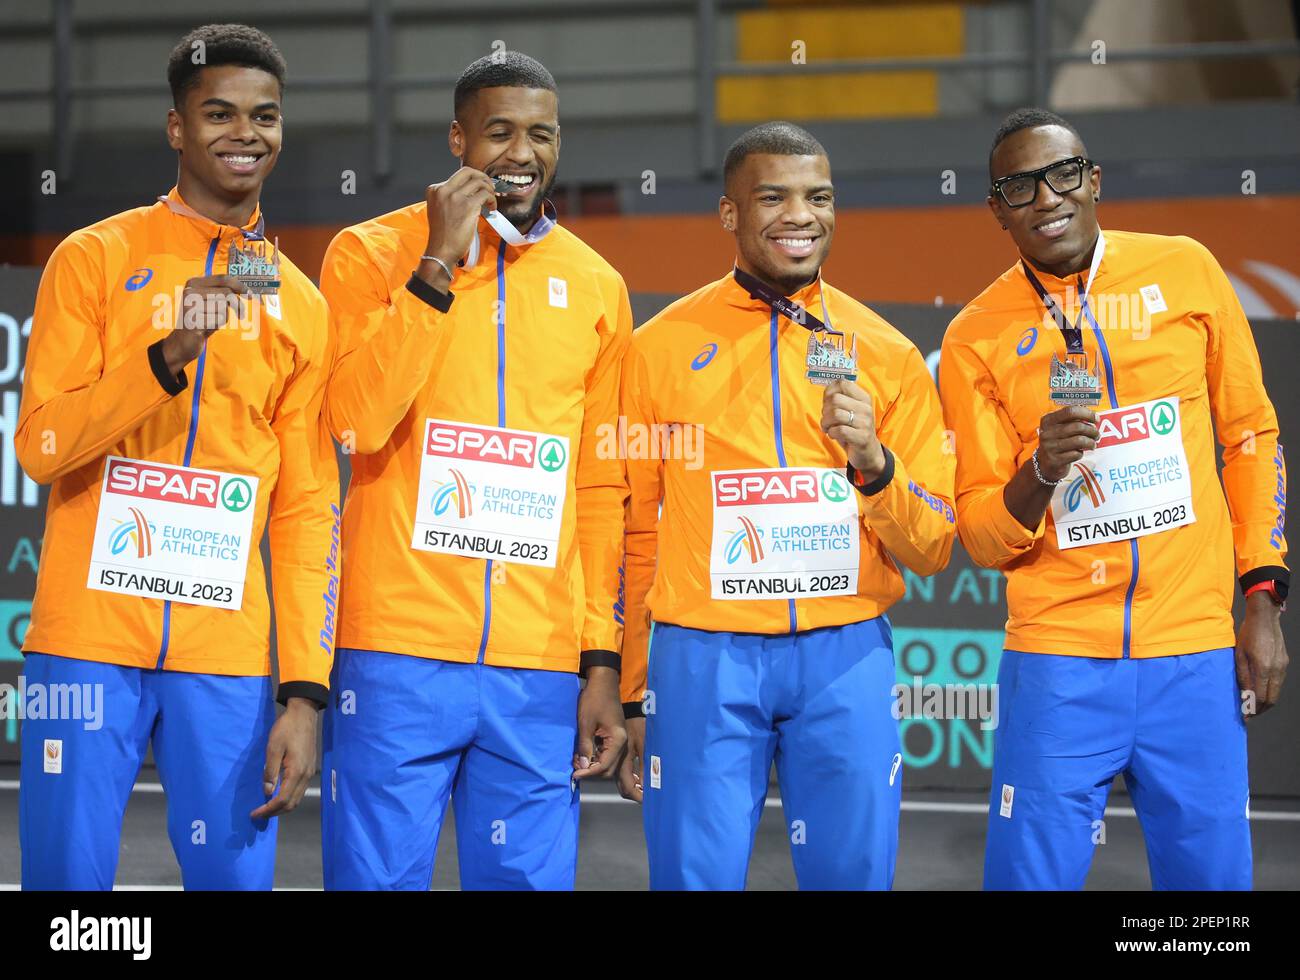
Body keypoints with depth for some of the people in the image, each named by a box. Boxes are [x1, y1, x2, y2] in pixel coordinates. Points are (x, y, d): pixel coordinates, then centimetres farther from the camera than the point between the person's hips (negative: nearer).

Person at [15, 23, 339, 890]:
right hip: (91, 637, -2)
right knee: (69, 876, -2)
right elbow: (41, 446, -4)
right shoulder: (97, 259, 3)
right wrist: (167, 354, -19)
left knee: (235, 875, -1)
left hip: (227, 656, 2)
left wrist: (305, 689, 0)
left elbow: (307, 508, 8)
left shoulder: (300, 306, 11)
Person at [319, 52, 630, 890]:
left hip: (543, 669, 3)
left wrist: (603, 663, 8)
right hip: (400, 654, -3)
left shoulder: (596, 287, 12)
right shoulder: (372, 252, 3)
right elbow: (354, 423, -12)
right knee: (378, 877, -2)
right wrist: (437, 267, -13)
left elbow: (602, 491, 14)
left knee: (527, 878, 2)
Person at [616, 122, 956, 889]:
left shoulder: (888, 354, 7)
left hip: (846, 655, 1)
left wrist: (872, 460, -10)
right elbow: (634, 536, 9)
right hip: (704, 657, -1)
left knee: (854, 872, 3)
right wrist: (629, 699, 8)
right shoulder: (662, 347, 4)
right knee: (697, 874, -2)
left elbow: (934, 551, 8)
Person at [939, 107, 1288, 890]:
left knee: (1211, 874, 2)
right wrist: (1040, 474, -18)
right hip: (1059, 661, -1)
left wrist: (1263, 595, 6)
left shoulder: (1186, 271, 4)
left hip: (1196, 653, 1)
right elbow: (981, 538, 3)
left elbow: (1251, 437, 12)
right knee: (1032, 876, -3)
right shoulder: (976, 339, 1)